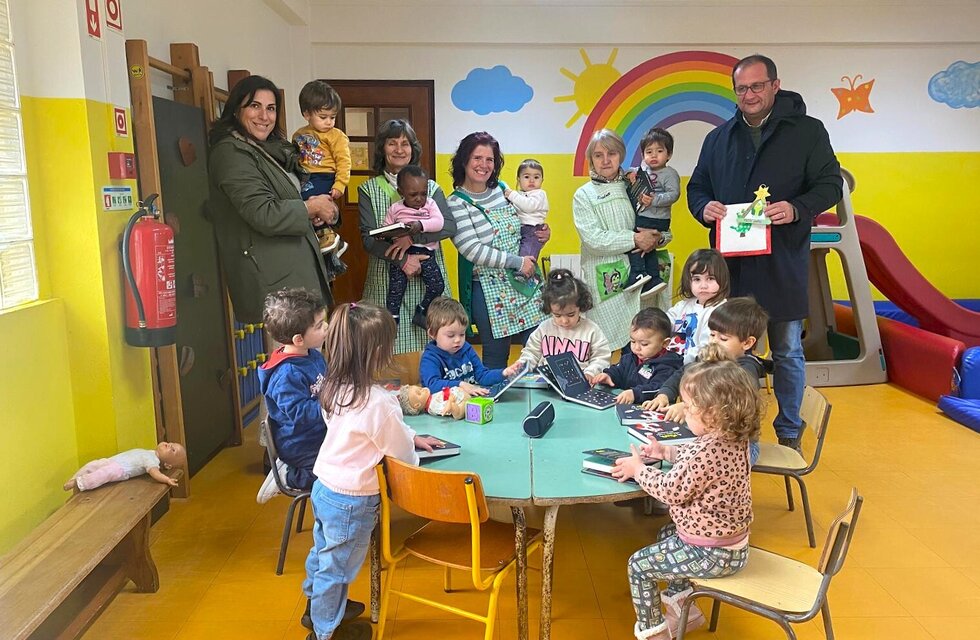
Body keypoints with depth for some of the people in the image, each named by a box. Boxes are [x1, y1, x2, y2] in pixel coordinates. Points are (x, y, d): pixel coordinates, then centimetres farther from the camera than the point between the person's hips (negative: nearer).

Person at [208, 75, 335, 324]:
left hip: (297, 269, 9)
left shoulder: (271, 149, 20)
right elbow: (263, 214, -20)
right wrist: (311, 208, -6)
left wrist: (316, 207, 11)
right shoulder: (231, 153, -10)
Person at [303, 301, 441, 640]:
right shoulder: (379, 402, -31)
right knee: (337, 566, 15)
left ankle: (316, 606, 53)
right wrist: (413, 449, 4)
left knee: (323, 553, 29)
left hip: (323, 488, 8)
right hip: (352, 501, -8)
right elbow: (402, 456, -17)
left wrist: (412, 436, 10)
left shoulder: (334, 387, -5)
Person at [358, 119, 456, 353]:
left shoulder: (430, 187, 12)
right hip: (386, 283, -1)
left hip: (428, 280, 1)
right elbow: (368, 237, -3)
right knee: (390, 349, -3)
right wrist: (402, 260, -16)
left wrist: (413, 237, -17)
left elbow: (449, 226, -3)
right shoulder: (368, 189, 8)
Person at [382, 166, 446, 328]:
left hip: (425, 252, 1)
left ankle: (420, 313, 11)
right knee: (396, 288, -11)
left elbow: (439, 223, -6)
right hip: (401, 253, 0)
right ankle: (392, 319, 2)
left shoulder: (430, 204, 9)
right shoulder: (395, 208, 10)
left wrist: (421, 225, -22)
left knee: (437, 285, -10)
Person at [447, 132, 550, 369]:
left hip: (524, 282, 5)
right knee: (496, 355, 6)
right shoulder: (456, 203, -9)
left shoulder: (502, 189, 8)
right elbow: (472, 250, -18)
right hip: (488, 289, -5)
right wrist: (517, 262, -17)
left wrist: (541, 234, 1)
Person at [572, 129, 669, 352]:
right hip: (604, 282, -3)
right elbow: (594, 240, -9)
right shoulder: (584, 195, 6)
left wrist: (657, 238, -4)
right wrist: (635, 239, -12)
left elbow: (665, 227, 18)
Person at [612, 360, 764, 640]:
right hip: (732, 541, 10)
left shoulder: (707, 451, -33)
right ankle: (683, 606, 40)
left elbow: (672, 491, -26)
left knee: (638, 565, 4)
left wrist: (638, 469, -12)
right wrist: (667, 451, 10)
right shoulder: (733, 439, -3)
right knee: (667, 535, 33)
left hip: (712, 554, -10)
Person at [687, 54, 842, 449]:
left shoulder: (808, 131, 1)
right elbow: (696, 187, 16)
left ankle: (789, 433, 25)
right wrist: (704, 207, -7)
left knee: (786, 351, 8)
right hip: (730, 264, 3)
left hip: (782, 264, -2)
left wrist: (797, 208, -21)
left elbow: (830, 184, -1)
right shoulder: (719, 138, 12)